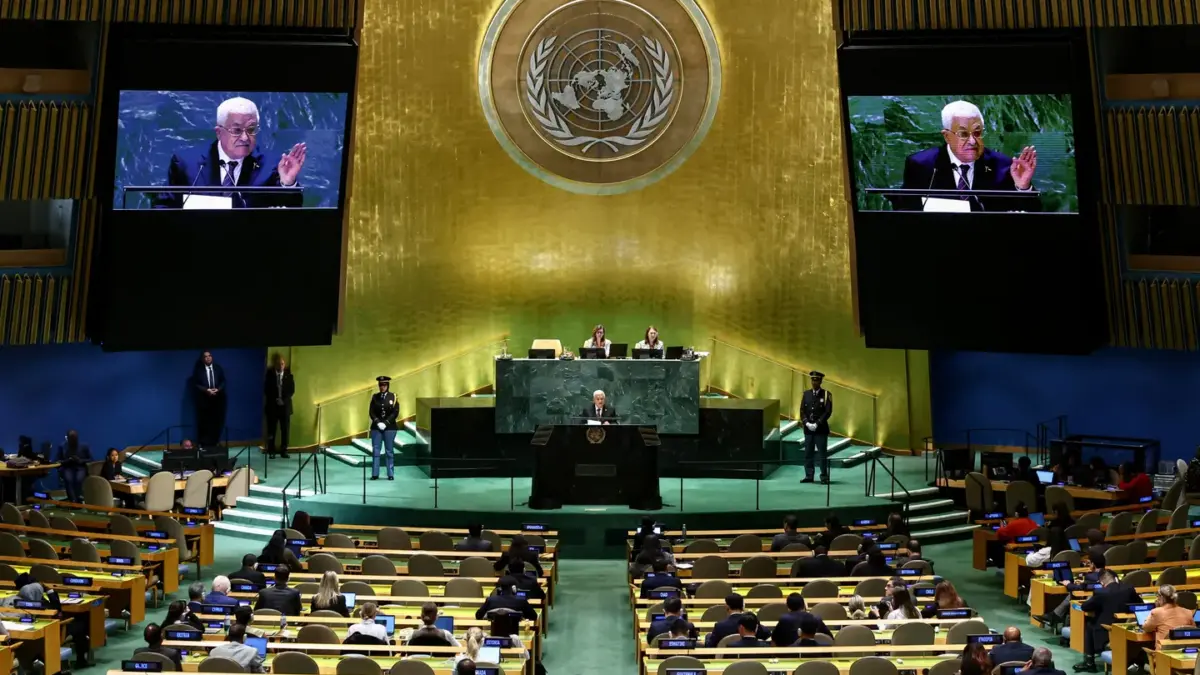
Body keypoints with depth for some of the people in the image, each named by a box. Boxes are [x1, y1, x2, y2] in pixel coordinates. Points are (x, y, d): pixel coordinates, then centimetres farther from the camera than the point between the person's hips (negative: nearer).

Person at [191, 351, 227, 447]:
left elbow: (223, 381, 8)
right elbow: (195, 384, -4)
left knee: (217, 422, 4)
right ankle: (204, 445, 9)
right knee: (204, 423, 0)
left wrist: (218, 389, -11)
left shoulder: (218, 367, 7)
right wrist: (206, 390, -17)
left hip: (217, 399, 2)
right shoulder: (198, 369, -1)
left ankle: (214, 443, 14)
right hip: (204, 399, -2)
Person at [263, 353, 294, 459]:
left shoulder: (289, 374, 1)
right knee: (271, 429, 0)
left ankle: (284, 451, 8)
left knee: (285, 429, 1)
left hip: (285, 405, 1)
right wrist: (275, 400, -11)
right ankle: (271, 452, 6)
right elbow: (266, 390, 0)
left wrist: (284, 400, -11)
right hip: (272, 405, -1)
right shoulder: (269, 373, 0)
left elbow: (292, 390, 1)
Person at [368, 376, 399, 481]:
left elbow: (395, 412, -5)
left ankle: (391, 474, 6)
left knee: (390, 451, 2)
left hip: (390, 427, -2)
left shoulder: (393, 397, 0)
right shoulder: (375, 397, 6)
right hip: (376, 427, 2)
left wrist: (385, 423, -13)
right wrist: (378, 422, -11)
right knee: (375, 451, 0)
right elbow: (372, 412, 3)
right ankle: (375, 474, 3)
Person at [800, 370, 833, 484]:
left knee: (823, 453, 0)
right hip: (808, 429, 4)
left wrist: (817, 424, -16)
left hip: (821, 429, -4)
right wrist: (807, 423, -9)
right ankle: (809, 476, 10)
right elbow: (802, 411, 6)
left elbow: (828, 412, -10)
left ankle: (824, 476, 6)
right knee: (808, 453, 5)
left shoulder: (826, 394, -2)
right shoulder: (806, 394, 10)